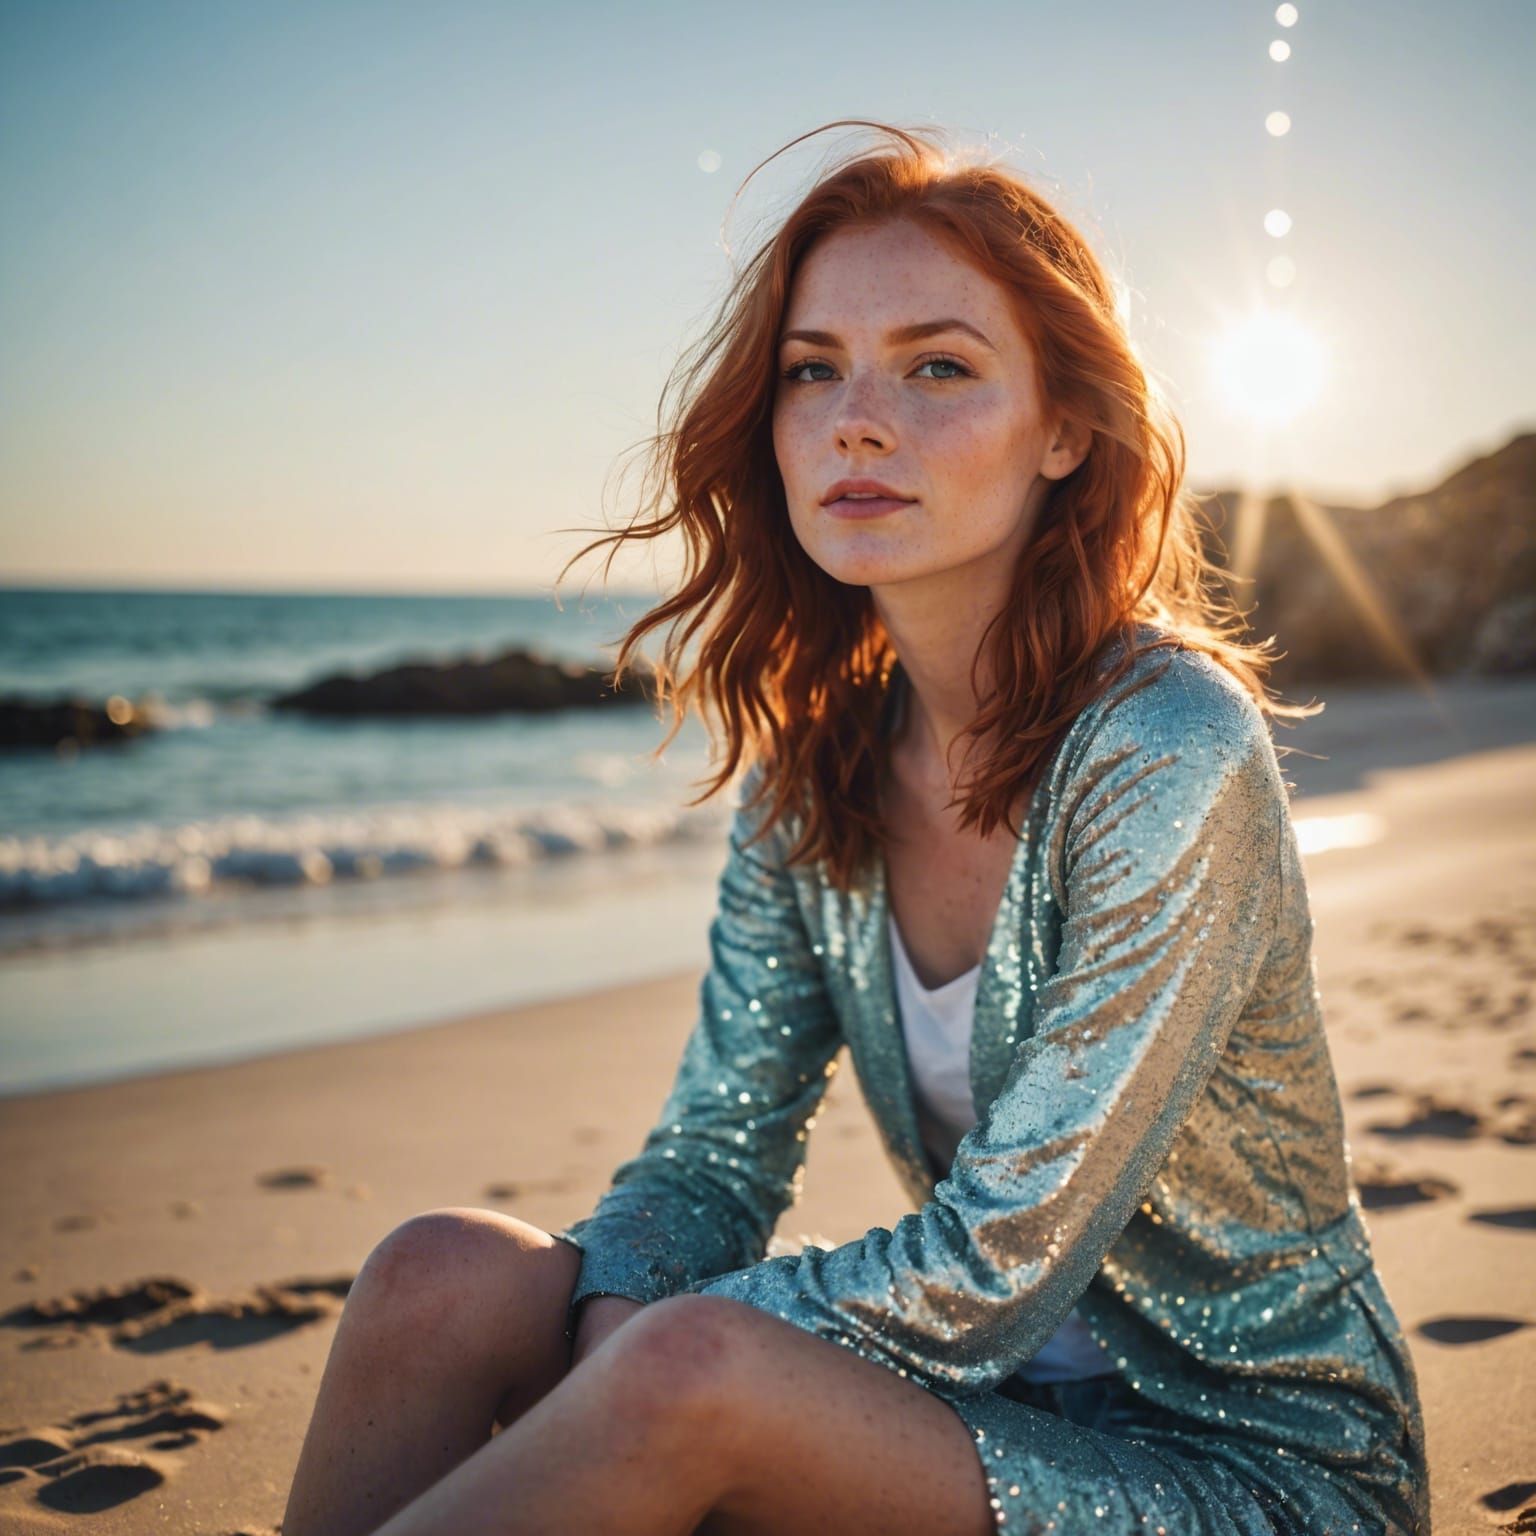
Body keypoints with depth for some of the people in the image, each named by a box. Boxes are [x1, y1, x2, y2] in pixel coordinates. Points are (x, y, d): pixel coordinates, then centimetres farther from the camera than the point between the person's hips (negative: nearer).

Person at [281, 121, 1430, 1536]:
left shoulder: (1169, 753, -23)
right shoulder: (816, 758, -1)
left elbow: (996, 1277, -22)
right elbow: (713, 1159, 0)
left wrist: (634, 1348, -17)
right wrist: (605, 1317, -21)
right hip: (998, 1398, 6)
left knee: (687, 1369, -32)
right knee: (442, 1273, -16)